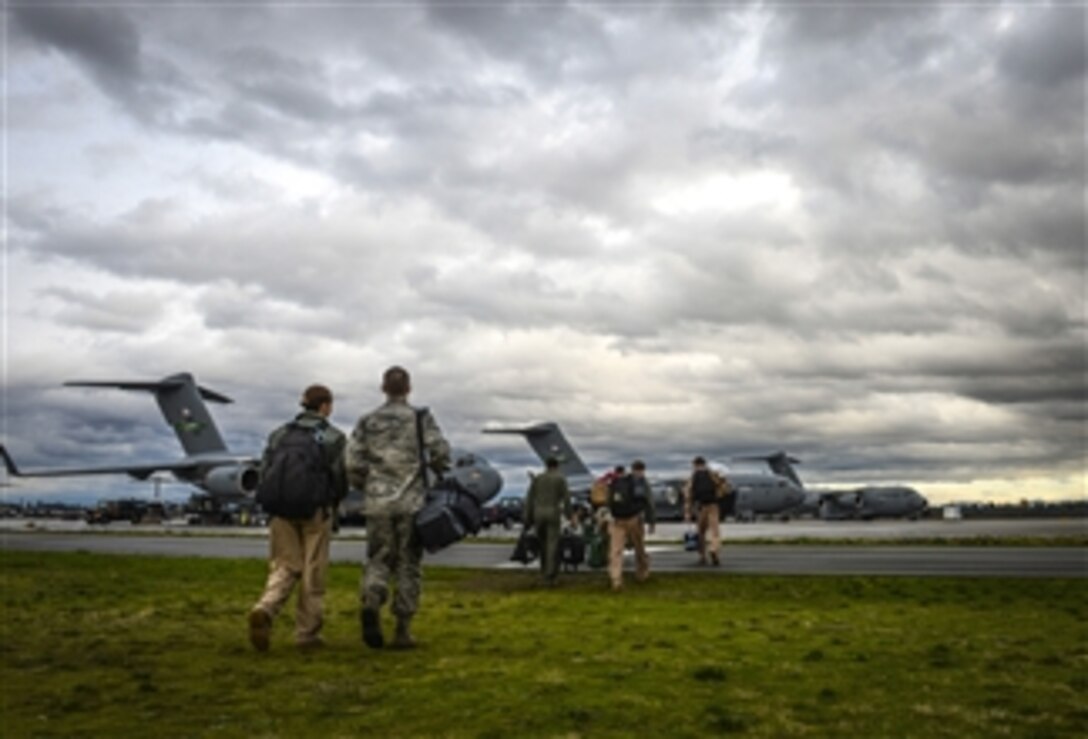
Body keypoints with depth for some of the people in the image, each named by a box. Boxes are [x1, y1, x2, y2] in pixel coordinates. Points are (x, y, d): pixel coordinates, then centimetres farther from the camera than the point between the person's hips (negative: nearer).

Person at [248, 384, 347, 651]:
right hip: (317, 510, -3)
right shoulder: (334, 437, -3)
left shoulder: (280, 433, 8)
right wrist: (334, 504, 13)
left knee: (284, 567, 10)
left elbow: (265, 472, 4)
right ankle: (306, 632, 13)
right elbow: (341, 478, -6)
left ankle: (264, 611, -15)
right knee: (313, 573, 7)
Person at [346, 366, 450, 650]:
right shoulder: (421, 418, 1)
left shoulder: (367, 422, 7)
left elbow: (353, 463, 2)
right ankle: (403, 630, 8)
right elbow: (440, 453, -8)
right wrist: (438, 471, 13)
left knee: (378, 560, 10)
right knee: (409, 564, 7)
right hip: (411, 501, -1)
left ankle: (371, 602, -19)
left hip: (377, 502, 2)